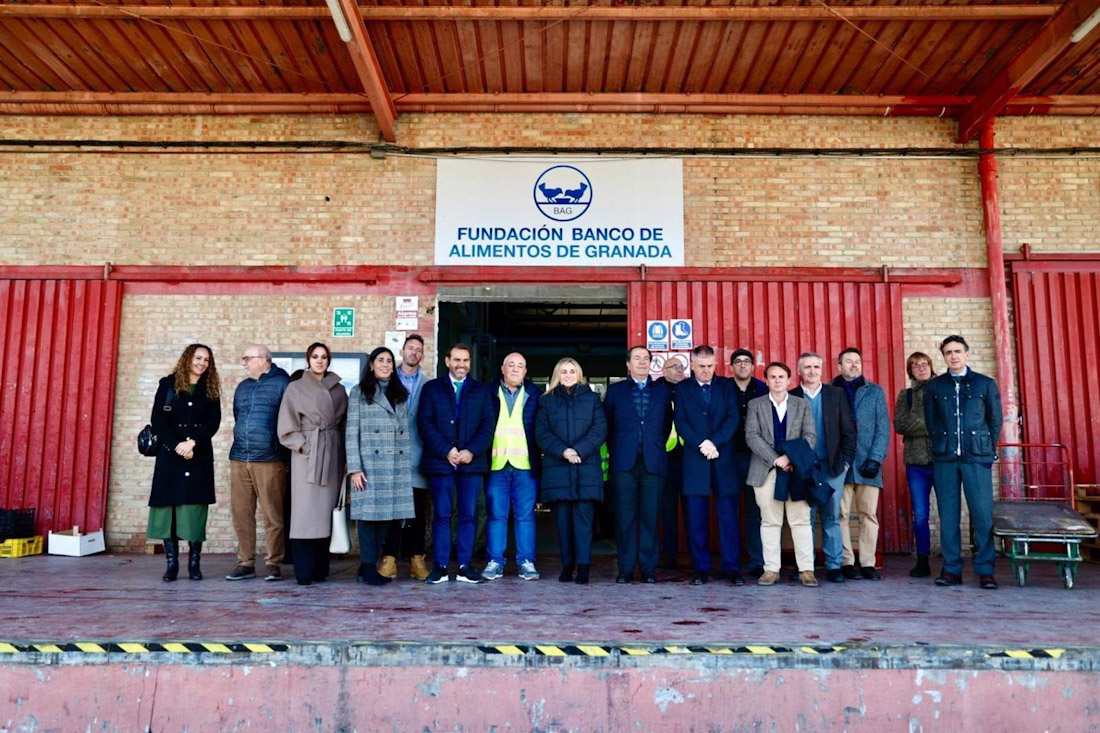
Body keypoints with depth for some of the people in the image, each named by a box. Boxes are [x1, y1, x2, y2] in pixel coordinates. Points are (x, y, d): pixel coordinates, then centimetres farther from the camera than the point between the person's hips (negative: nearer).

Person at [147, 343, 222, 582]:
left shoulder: (211, 390, 10)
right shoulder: (168, 384, 7)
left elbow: (214, 422, 1)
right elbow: (157, 419, 0)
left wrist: (193, 442, -14)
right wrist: (176, 446, -10)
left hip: (200, 456, 1)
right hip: (170, 455, 0)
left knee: (195, 507, -3)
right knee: (168, 505, -3)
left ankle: (194, 563, 2)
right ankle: (171, 563, 4)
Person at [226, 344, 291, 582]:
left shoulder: (282, 383, -2)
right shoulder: (242, 387, 18)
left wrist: (284, 449, -3)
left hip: (269, 461, -6)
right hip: (239, 460, 6)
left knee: (272, 515, -2)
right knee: (241, 514, 6)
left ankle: (273, 563, 7)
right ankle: (245, 563, 14)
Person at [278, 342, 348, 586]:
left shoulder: (339, 389, 14)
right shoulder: (296, 388, 6)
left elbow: (344, 423, 13)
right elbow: (287, 426, 2)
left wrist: (344, 457, 4)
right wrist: (302, 445, -10)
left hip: (332, 455, 3)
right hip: (306, 454, -3)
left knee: (326, 511, 4)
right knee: (305, 510, -7)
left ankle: (320, 568, 10)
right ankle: (304, 571, -2)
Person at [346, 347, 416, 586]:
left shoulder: (401, 394, 17)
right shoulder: (359, 393, 4)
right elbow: (351, 432, -2)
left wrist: (408, 463, 9)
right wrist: (354, 468, -10)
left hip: (397, 466, 4)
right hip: (370, 464, -4)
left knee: (387, 515, 3)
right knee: (369, 513, -4)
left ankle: (369, 566, 12)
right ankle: (368, 568, 4)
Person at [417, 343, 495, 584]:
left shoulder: (482, 391, 14)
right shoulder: (431, 388, 11)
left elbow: (488, 426, 7)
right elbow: (425, 423, 1)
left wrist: (471, 451, -9)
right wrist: (446, 451, -10)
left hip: (472, 462, 1)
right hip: (440, 462, -1)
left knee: (468, 515, 3)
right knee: (441, 515, 0)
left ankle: (465, 566, 8)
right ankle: (440, 566, 4)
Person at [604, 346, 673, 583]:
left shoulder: (663, 391, 13)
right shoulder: (615, 390, 11)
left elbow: (667, 423, 15)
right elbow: (608, 425, 13)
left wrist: (658, 446, 7)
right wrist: (614, 451, 8)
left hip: (653, 463, 1)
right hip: (624, 463, 0)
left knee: (650, 517, 1)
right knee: (625, 517, 0)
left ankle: (648, 568, 9)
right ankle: (625, 569, 7)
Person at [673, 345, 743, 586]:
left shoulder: (726, 385, 10)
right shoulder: (682, 388, 9)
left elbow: (733, 418, -1)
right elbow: (680, 422, -1)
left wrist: (715, 442, -13)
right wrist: (701, 444, -14)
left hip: (724, 459, 0)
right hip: (695, 460, 0)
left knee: (729, 516, 0)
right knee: (697, 518, 2)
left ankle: (732, 568, 6)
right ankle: (700, 568, 9)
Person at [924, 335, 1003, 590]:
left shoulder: (985, 384, 8)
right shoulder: (934, 386, 10)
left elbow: (996, 419, 11)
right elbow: (931, 422, 12)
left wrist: (987, 450, 8)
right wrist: (940, 447, 8)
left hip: (977, 458, -1)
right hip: (944, 459, 1)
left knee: (982, 514, -4)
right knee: (948, 515, 2)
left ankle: (985, 570, 3)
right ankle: (952, 569, 8)